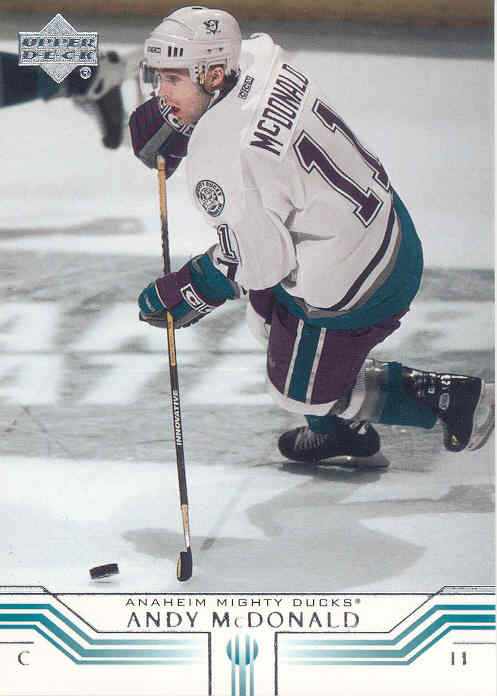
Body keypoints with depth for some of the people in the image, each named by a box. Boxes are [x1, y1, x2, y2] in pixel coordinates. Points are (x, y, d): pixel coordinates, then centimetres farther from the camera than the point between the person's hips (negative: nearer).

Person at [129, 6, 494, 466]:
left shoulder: (218, 158, -32)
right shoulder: (257, 56, -8)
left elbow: (257, 257, -25)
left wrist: (187, 293, -12)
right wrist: (162, 115, 5)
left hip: (346, 286, -9)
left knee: (300, 389, 16)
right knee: (269, 312, 32)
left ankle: (449, 397, 22)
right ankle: (341, 432, 50)